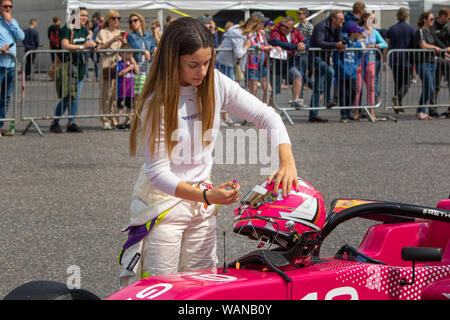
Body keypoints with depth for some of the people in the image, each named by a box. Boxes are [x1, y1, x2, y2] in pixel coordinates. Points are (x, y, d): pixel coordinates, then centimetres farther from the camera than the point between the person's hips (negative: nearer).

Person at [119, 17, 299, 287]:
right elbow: (158, 172, -20)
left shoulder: (216, 84, -5)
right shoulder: (156, 104, -19)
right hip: (164, 201, -5)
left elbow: (267, 116, -4)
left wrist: (288, 162, -21)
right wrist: (207, 196, -34)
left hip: (202, 198, 5)